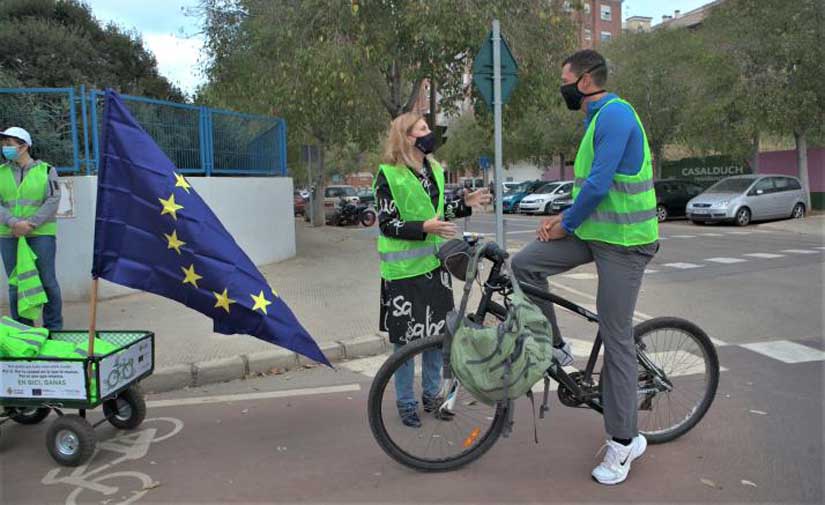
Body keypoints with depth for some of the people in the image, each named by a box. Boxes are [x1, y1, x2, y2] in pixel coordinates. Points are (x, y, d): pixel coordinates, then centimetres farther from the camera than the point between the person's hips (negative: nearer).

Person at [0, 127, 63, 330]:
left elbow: (53, 201, -6)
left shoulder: (46, 170, 3)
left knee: (47, 281, -1)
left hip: (41, 234, -3)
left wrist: (30, 224, -15)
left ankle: (54, 327, 10)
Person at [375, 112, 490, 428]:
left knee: (438, 331, 11)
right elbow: (387, 224, -12)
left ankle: (431, 394, 28)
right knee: (406, 337, 3)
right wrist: (425, 228, -24)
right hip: (404, 268, -6)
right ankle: (406, 402, 18)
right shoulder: (389, 175, -10)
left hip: (435, 263, 6)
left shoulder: (434, 170, 11)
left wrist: (465, 204, 4)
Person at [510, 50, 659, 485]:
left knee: (616, 338, -3)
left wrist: (565, 224, -10)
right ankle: (555, 347, 15)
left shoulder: (615, 114, -16)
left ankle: (623, 441, 10)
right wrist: (563, 218, 11)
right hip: (594, 230, 9)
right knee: (524, 263, -1)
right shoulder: (598, 118, 16)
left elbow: (598, 183, -23)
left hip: (623, 241, -9)